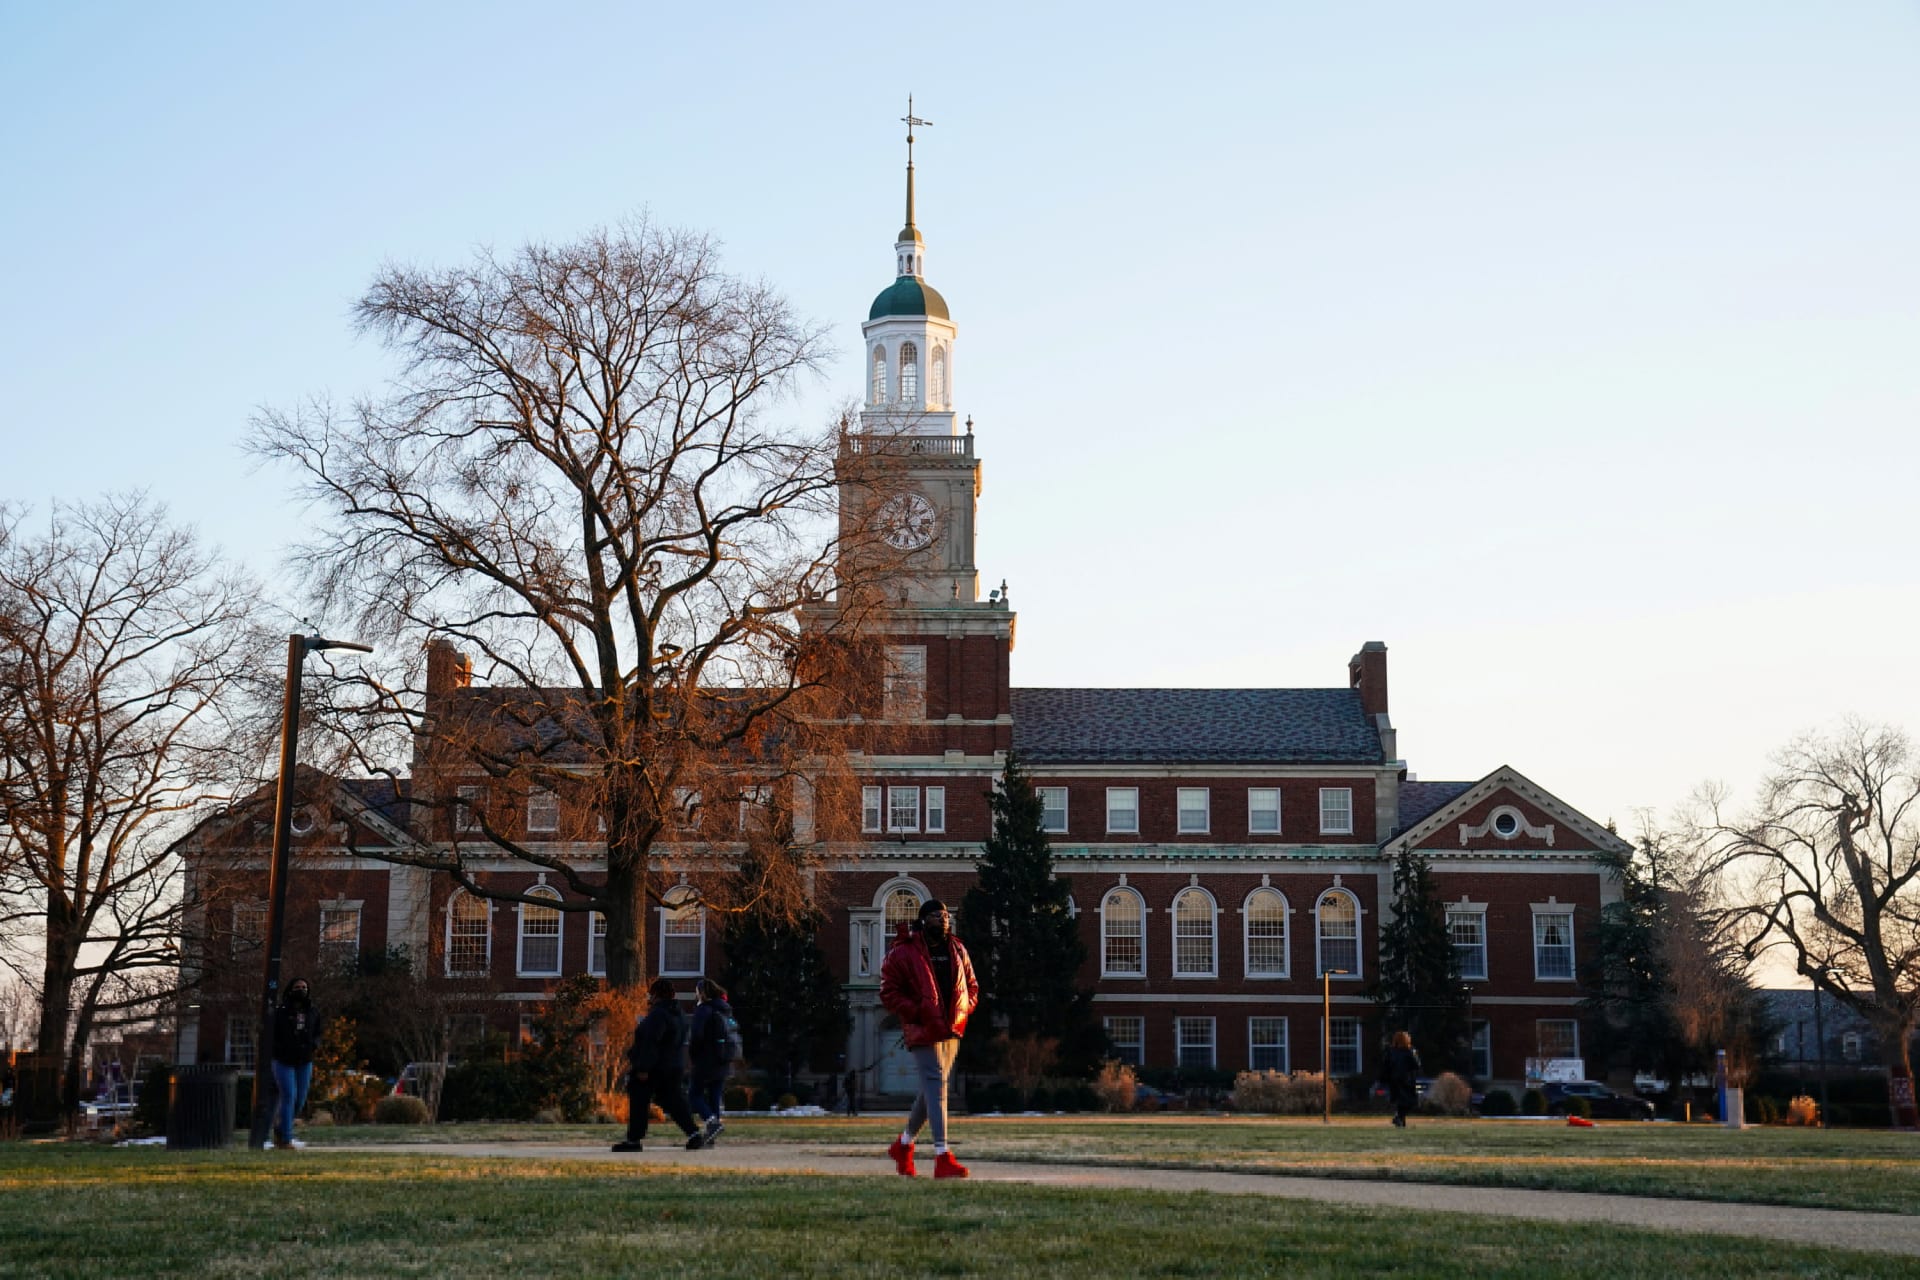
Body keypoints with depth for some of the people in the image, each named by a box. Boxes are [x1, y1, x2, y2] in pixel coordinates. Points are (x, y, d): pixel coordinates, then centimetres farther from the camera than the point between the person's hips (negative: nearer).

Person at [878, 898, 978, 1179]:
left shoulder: (958, 951, 12)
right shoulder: (903, 953, -6)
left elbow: (972, 987, 21)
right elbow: (888, 992, -6)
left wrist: (963, 1011, 2)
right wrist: (917, 1013, -16)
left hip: (951, 1031, 7)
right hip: (923, 1031, -7)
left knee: (930, 1089, 14)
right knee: (936, 1086, -16)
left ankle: (904, 1144, 33)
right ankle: (942, 1157, -20)